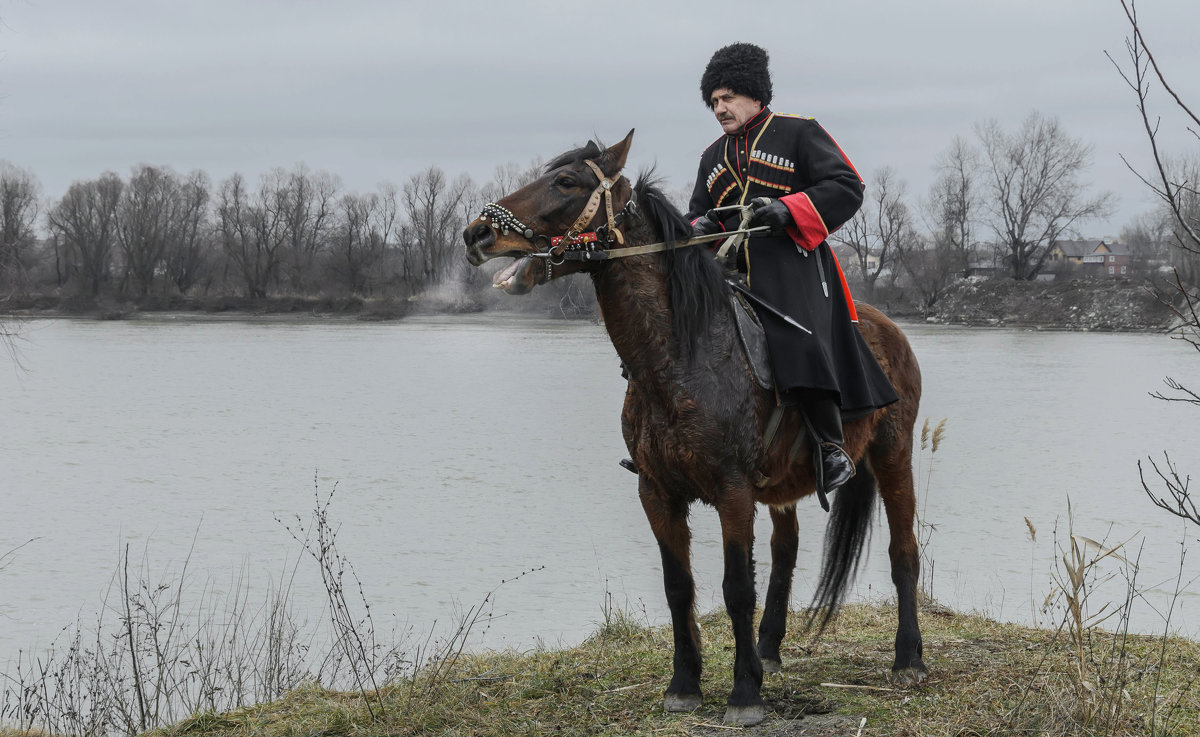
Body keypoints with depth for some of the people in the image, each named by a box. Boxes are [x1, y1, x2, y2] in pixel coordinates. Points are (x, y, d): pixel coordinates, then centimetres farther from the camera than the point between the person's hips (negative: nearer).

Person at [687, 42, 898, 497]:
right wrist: (700, 229, 2)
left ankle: (833, 452, -18)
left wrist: (788, 209, -17)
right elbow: (699, 215, 29)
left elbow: (847, 186, -3)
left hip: (790, 261, -7)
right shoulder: (714, 157, 24)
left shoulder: (798, 133, 5)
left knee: (800, 347, -26)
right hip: (733, 270, 7)